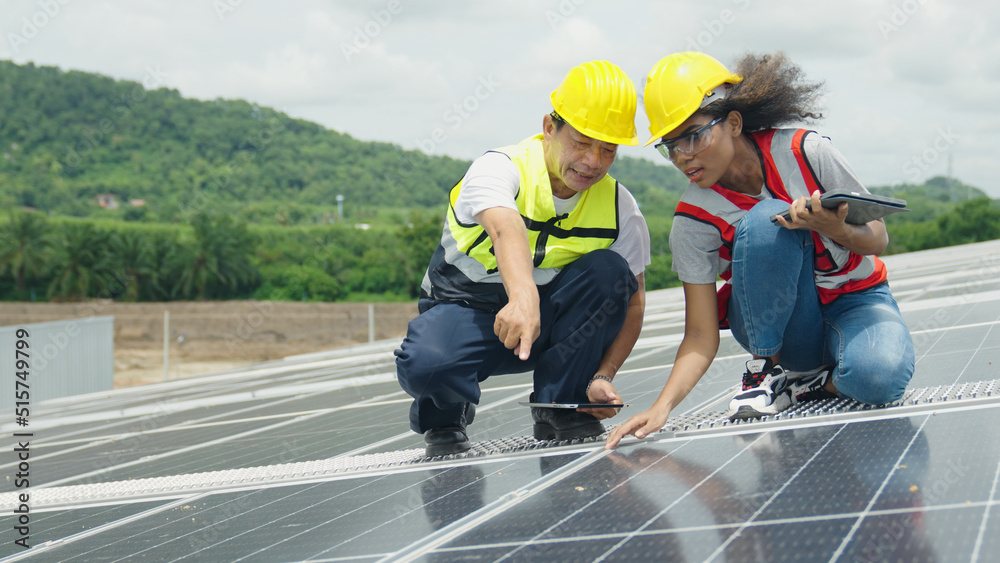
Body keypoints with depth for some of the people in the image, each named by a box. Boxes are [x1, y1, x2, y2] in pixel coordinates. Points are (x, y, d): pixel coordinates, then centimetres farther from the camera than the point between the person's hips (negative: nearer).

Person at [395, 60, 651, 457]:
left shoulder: (620, 208, -9)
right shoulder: (500, 168, -23)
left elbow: (631, 302, -5)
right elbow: (506, 230, -45)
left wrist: (603, 376, -22)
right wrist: (523, 298, -66)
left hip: (553, 317, 4)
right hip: (467, 308, -4)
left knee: (608, 271, -26)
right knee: (425, 366, -37)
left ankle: (560, 409, -9)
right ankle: (445, 415, 3)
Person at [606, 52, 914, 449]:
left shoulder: (804, 152, -16)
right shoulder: (694, 221, -14)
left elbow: (877, 238, -7)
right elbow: (701, 337, -13)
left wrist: (834, 229, -30)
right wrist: (661, 407, -30)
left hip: (857, 300, 0)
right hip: (778, 323, 1)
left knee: (877, 378, -39)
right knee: (767, 218, -31)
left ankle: (808, 382, -2)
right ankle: (769, 368, -13)